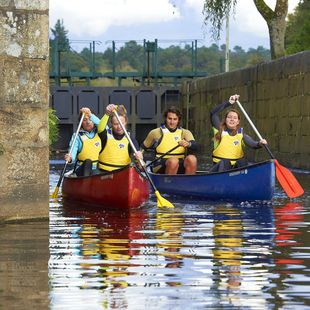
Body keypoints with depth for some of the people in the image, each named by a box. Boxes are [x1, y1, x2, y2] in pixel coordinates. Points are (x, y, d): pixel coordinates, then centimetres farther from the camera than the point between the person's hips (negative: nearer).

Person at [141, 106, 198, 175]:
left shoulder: (185, 133, 13)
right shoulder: (155, 133, 11)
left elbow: (195, 146, -5)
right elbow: (143, 148, 22)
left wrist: (188, 144, -28)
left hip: (180, 167, 2)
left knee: (192, 159, -30)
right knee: (173, 161, -36)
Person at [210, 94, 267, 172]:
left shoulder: (241, 134, 5)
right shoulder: (220, 130, 3)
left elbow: (252, 144, -11)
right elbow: (213, 113, -7)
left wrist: (259, 144, -35)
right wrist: (228, 103, -8)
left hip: (237, 165, 2)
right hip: (220, 165, -2)